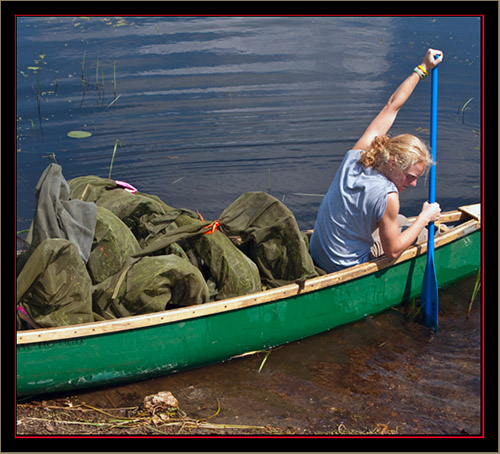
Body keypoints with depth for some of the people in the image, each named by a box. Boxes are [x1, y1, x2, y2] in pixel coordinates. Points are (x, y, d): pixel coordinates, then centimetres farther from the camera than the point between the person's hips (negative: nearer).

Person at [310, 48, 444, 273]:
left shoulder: (356, 157, -13)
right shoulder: (387, 196, -31)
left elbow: (392, 106, -2)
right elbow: (393, 251, -18)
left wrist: (423, 69, 7)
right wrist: (424, 218, -7)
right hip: (346, 269, -7)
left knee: (399, 221, 26)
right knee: (415, 229, 10)